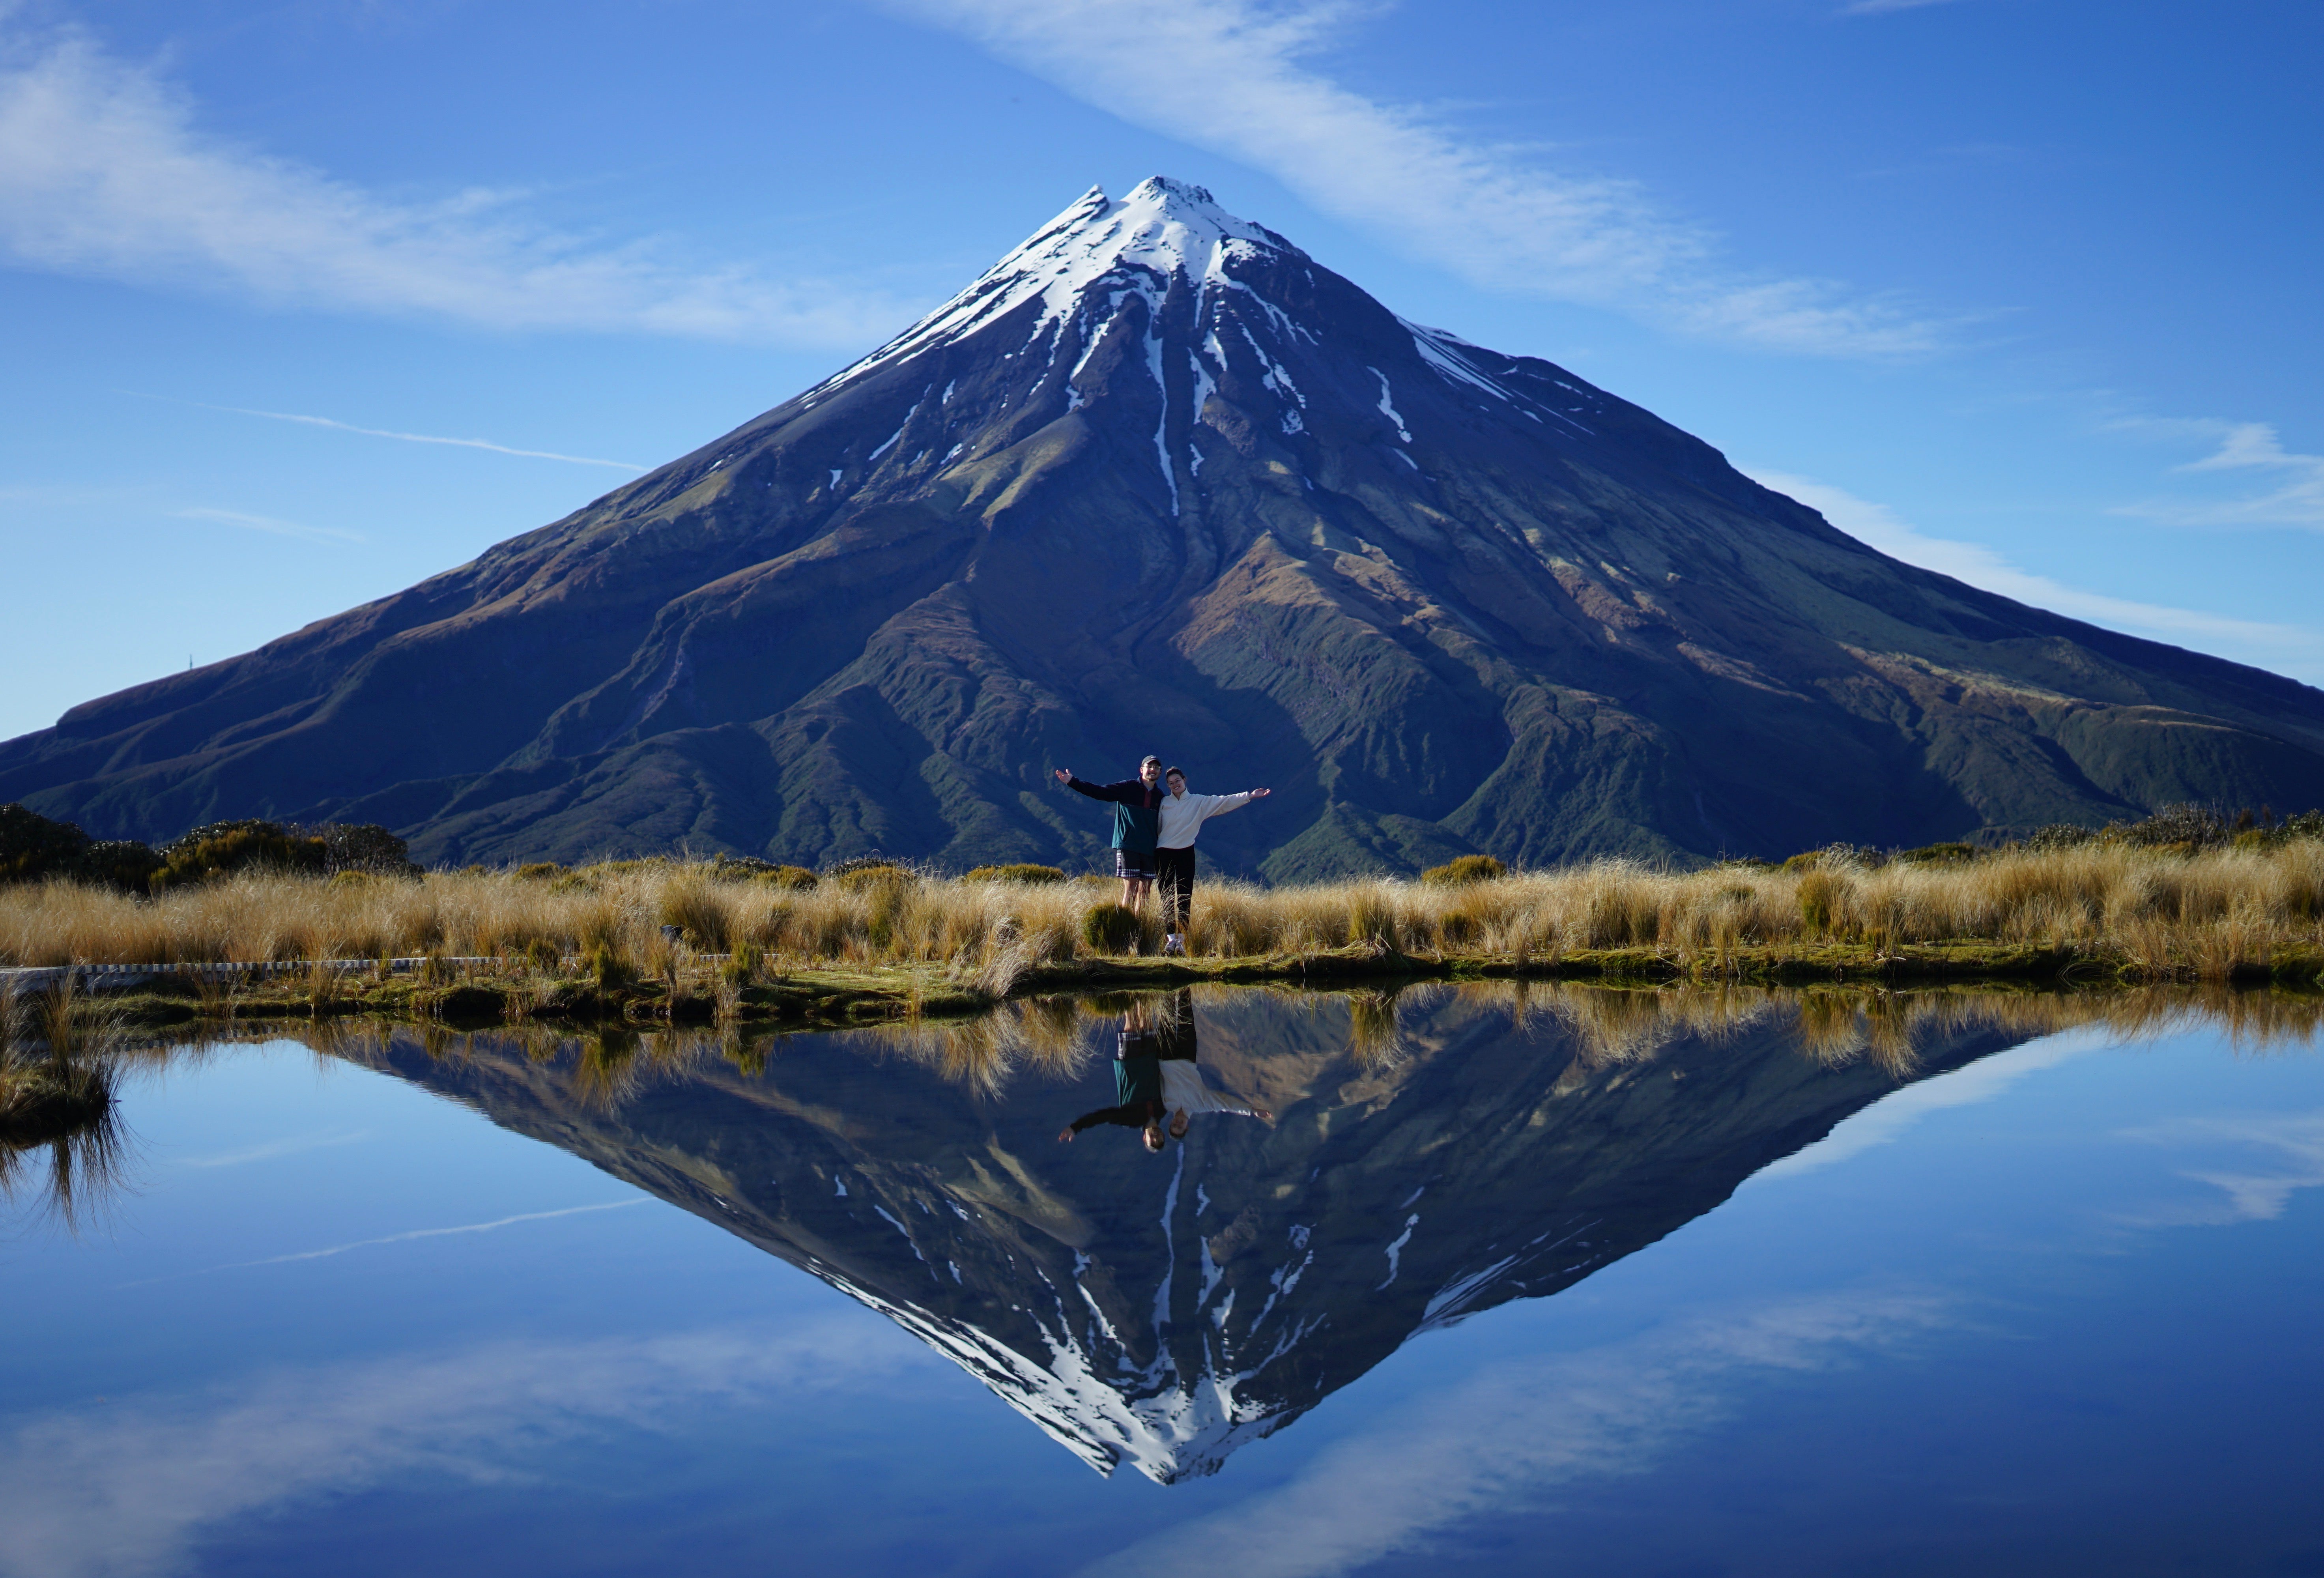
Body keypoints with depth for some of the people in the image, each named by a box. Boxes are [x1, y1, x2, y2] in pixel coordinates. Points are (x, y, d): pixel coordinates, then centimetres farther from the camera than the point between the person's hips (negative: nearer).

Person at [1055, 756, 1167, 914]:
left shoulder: (1160, 797, 11)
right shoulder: (1128, 788, 0)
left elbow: (1163, 824, 15)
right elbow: (1100, 792, -6)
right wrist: (1073, 782, -15)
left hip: (1150, 850, 4)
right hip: (1127, 846, -4)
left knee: (1144, 891, 4)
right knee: (1131, 889, -9)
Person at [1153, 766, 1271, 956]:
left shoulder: (1200, 802, 5)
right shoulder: (1164, 803, 7)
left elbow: (1225, 802, 0)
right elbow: (1156, 828, 10)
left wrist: (1250, 796, -9)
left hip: (1185, 854, 0)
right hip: (1164, 854, 0)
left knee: (1185, 898, -3)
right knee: (1167, 898, -3)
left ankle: (1181, 940, -2)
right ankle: (1171, 939, -2)